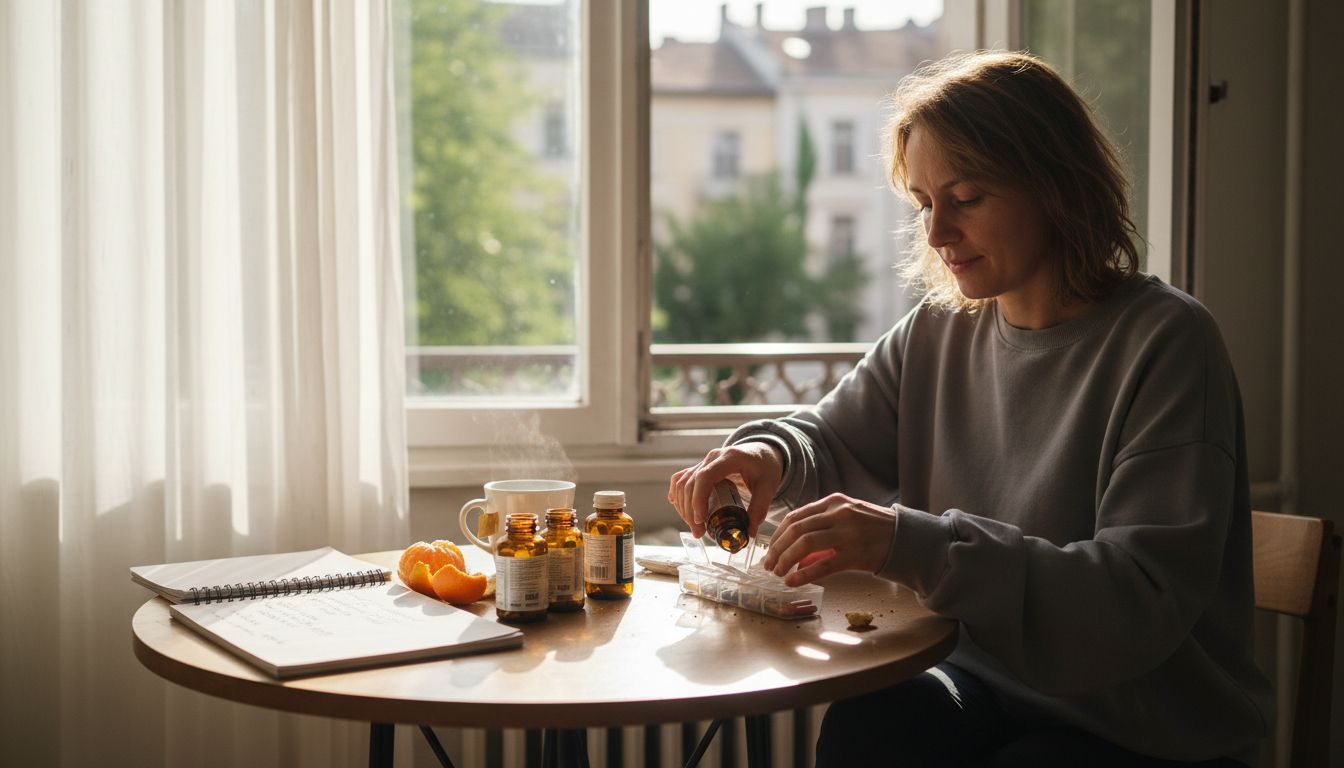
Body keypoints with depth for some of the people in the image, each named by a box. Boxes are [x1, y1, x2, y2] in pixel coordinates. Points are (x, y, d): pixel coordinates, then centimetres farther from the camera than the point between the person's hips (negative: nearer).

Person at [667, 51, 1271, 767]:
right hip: (989, 686, 5)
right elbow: (829, 436, 17)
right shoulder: (935, 337, 3)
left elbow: (1143, 603, -24)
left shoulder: (1163, 341, -16)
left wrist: (913, 545, -34)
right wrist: (771, 453, -9)